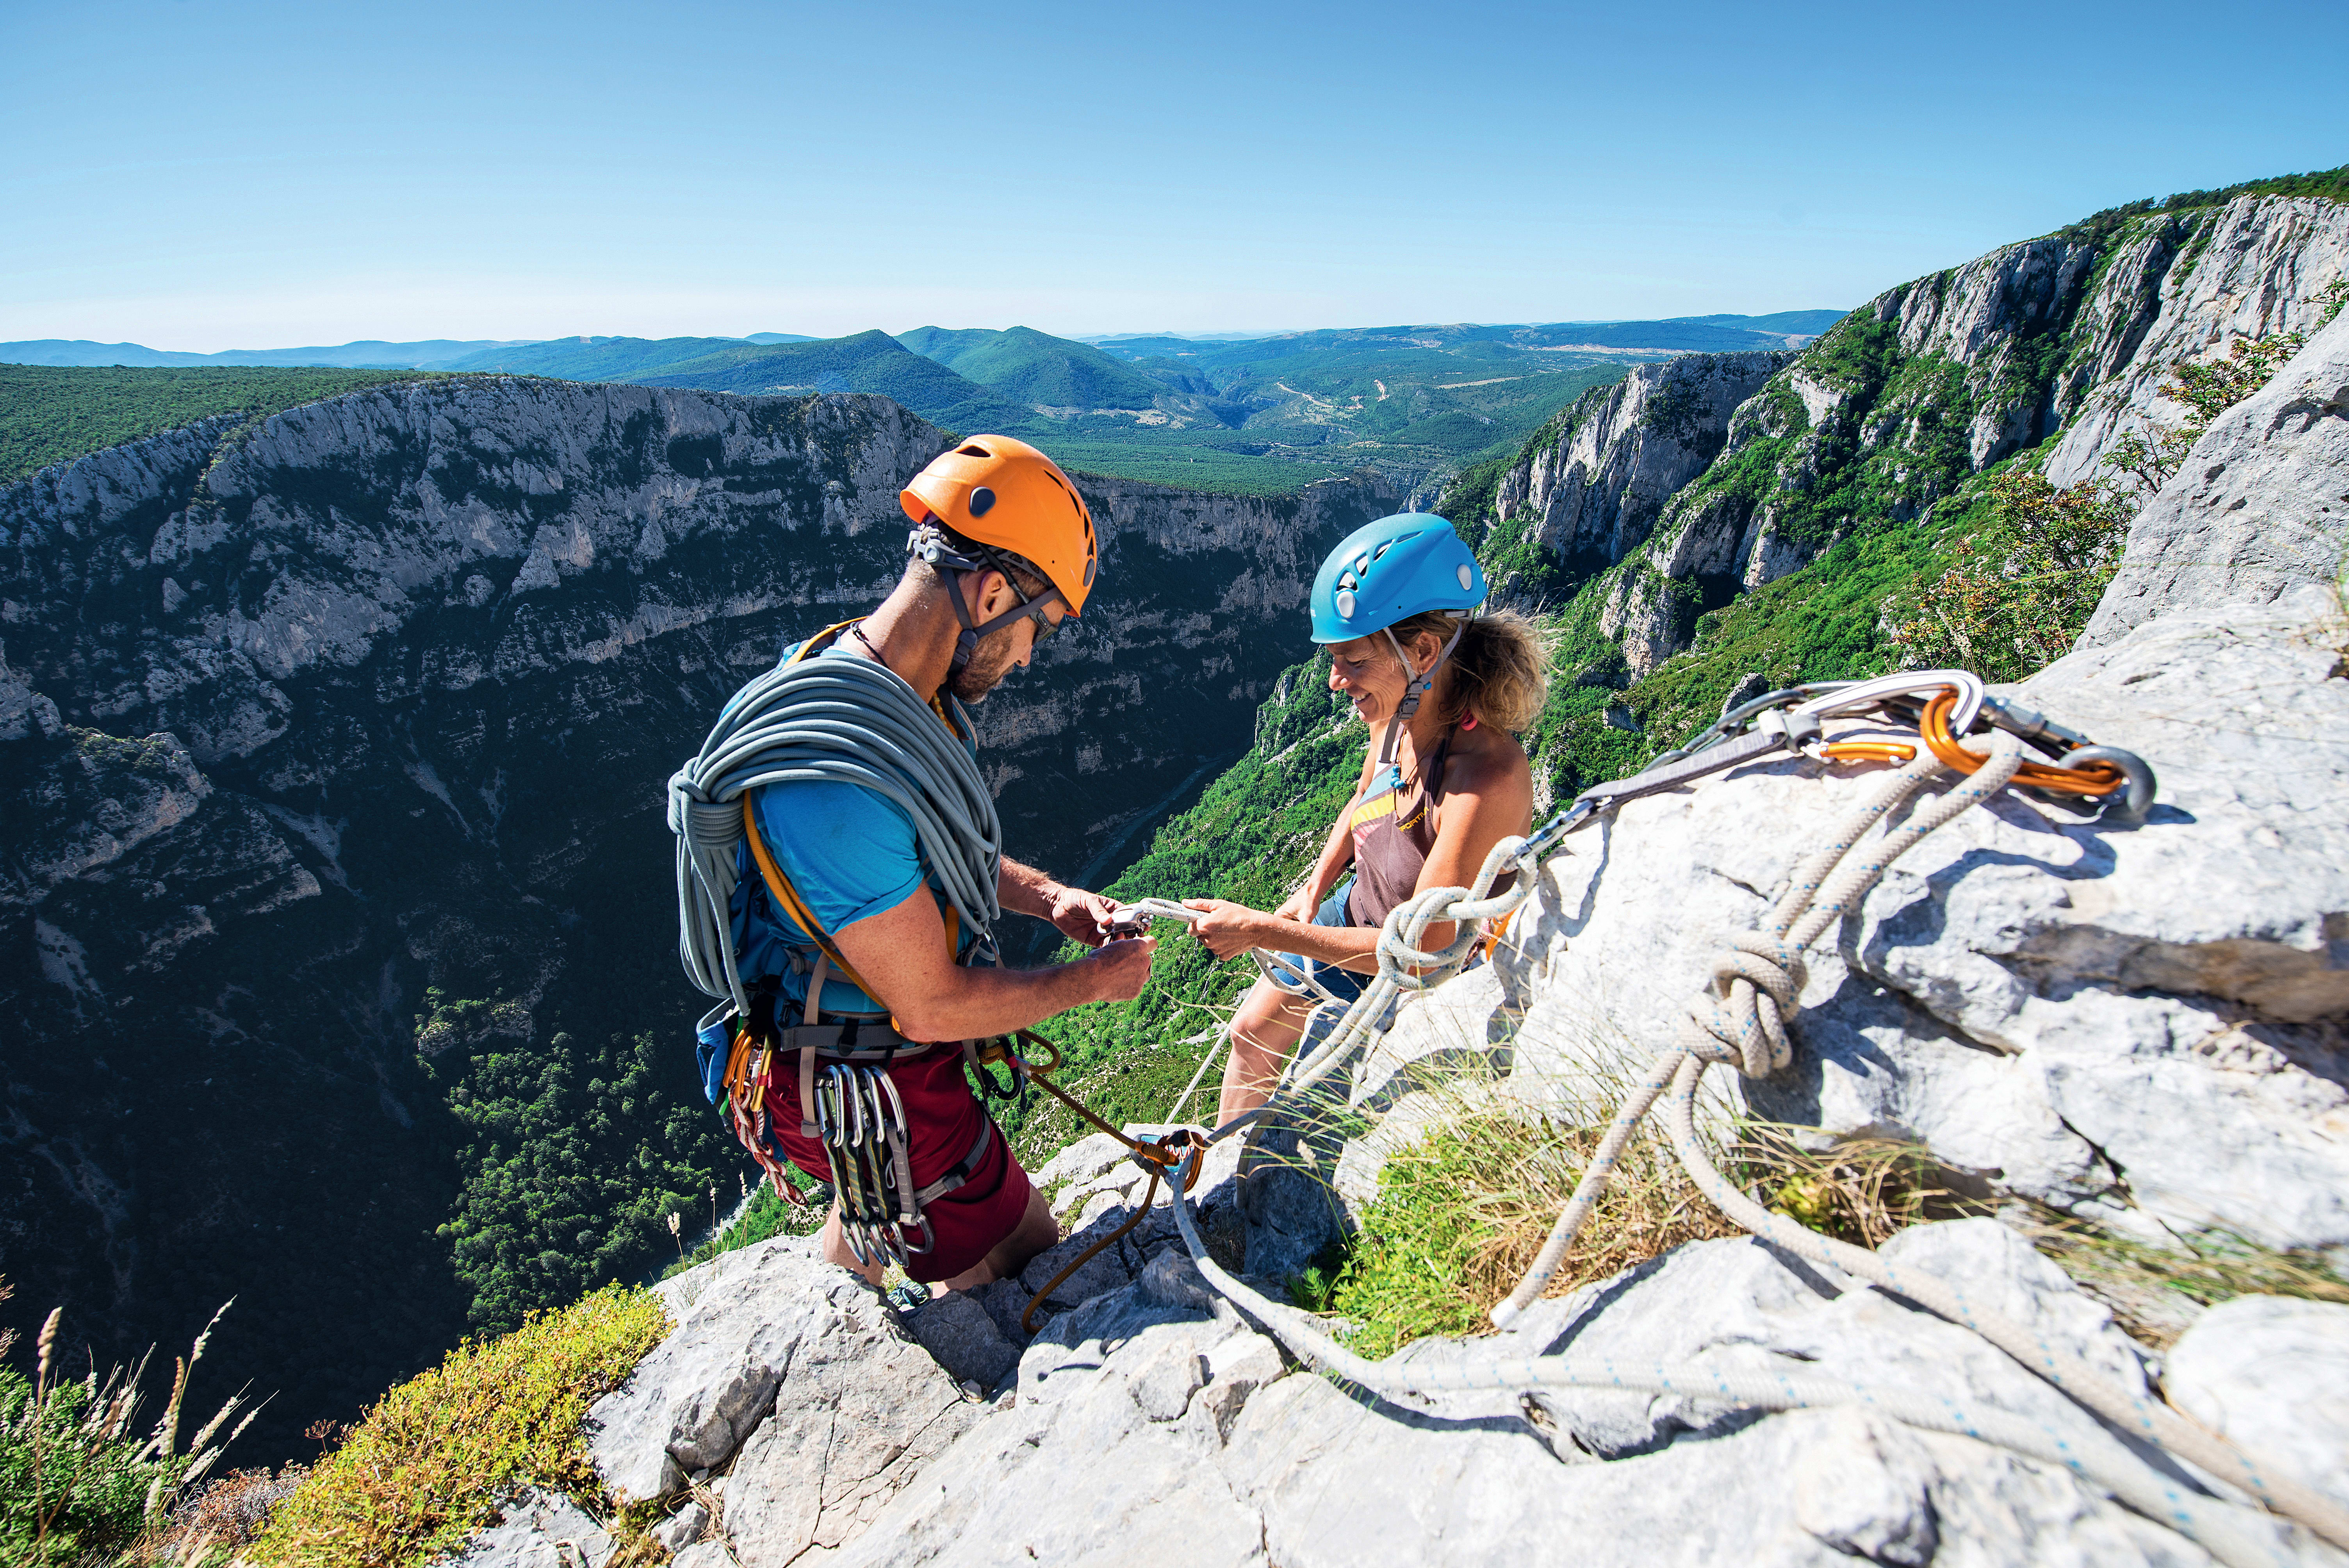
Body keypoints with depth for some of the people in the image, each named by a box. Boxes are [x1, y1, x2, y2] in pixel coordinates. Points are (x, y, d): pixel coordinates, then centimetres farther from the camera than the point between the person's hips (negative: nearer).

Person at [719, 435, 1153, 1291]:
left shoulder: (869, 669, -5)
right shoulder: (836, 779, -38)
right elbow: (932, 1006, -29)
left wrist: (1045, 895, -3)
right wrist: (1092, 980, -16)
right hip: (869, 1087, -9)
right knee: (1023, 1254, 10)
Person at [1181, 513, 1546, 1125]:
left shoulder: (1487, 777, -38)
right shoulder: (1396, 715, -15)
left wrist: (1261, 930, -31)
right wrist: (1315, 887, -3)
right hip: (1357, 918, 7)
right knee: (1251, 1031, 19)